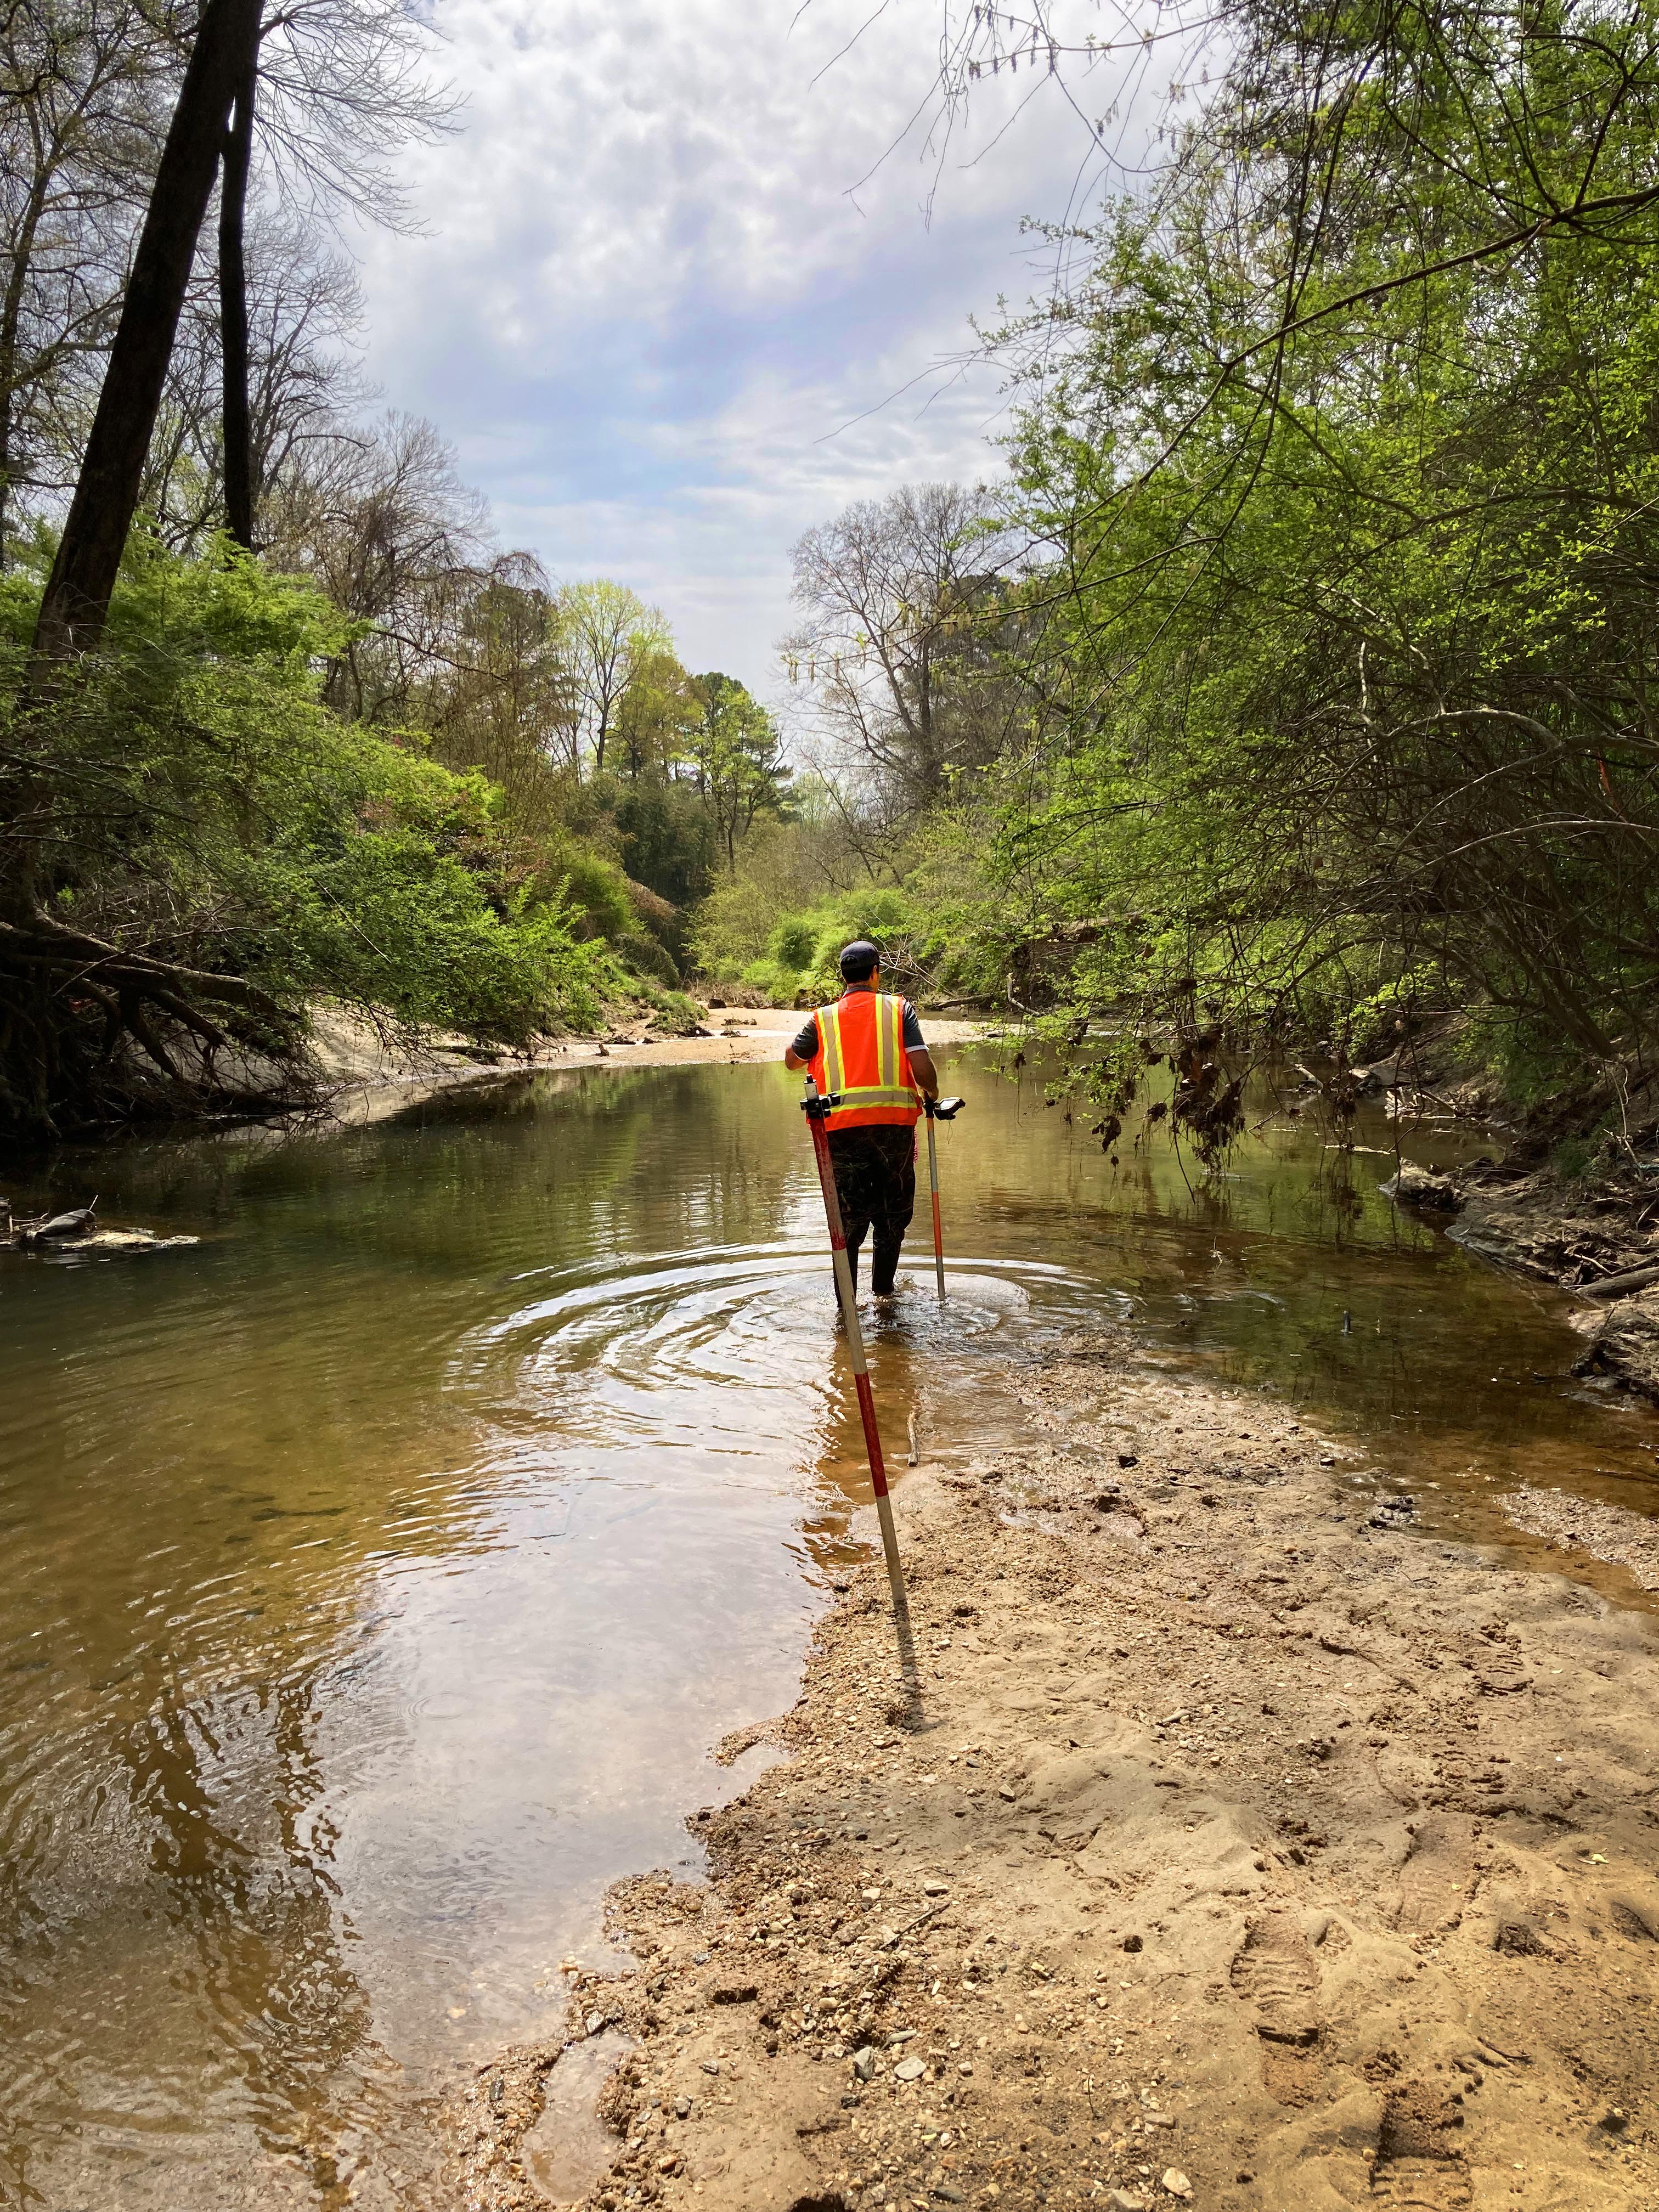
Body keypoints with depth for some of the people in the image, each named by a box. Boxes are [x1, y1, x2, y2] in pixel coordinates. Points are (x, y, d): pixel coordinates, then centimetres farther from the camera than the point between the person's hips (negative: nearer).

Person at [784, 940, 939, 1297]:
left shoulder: (824, 1018, 9)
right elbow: (922, 1068, -4)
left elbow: (792, 1060, 23)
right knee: (893, 1211, 17)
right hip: (894, 1120, -1)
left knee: (850, 1215, 6)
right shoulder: (899, 1009, 5)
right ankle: (883, 1289, 25)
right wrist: (931, 1093, 16)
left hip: (843, 1126, 1)